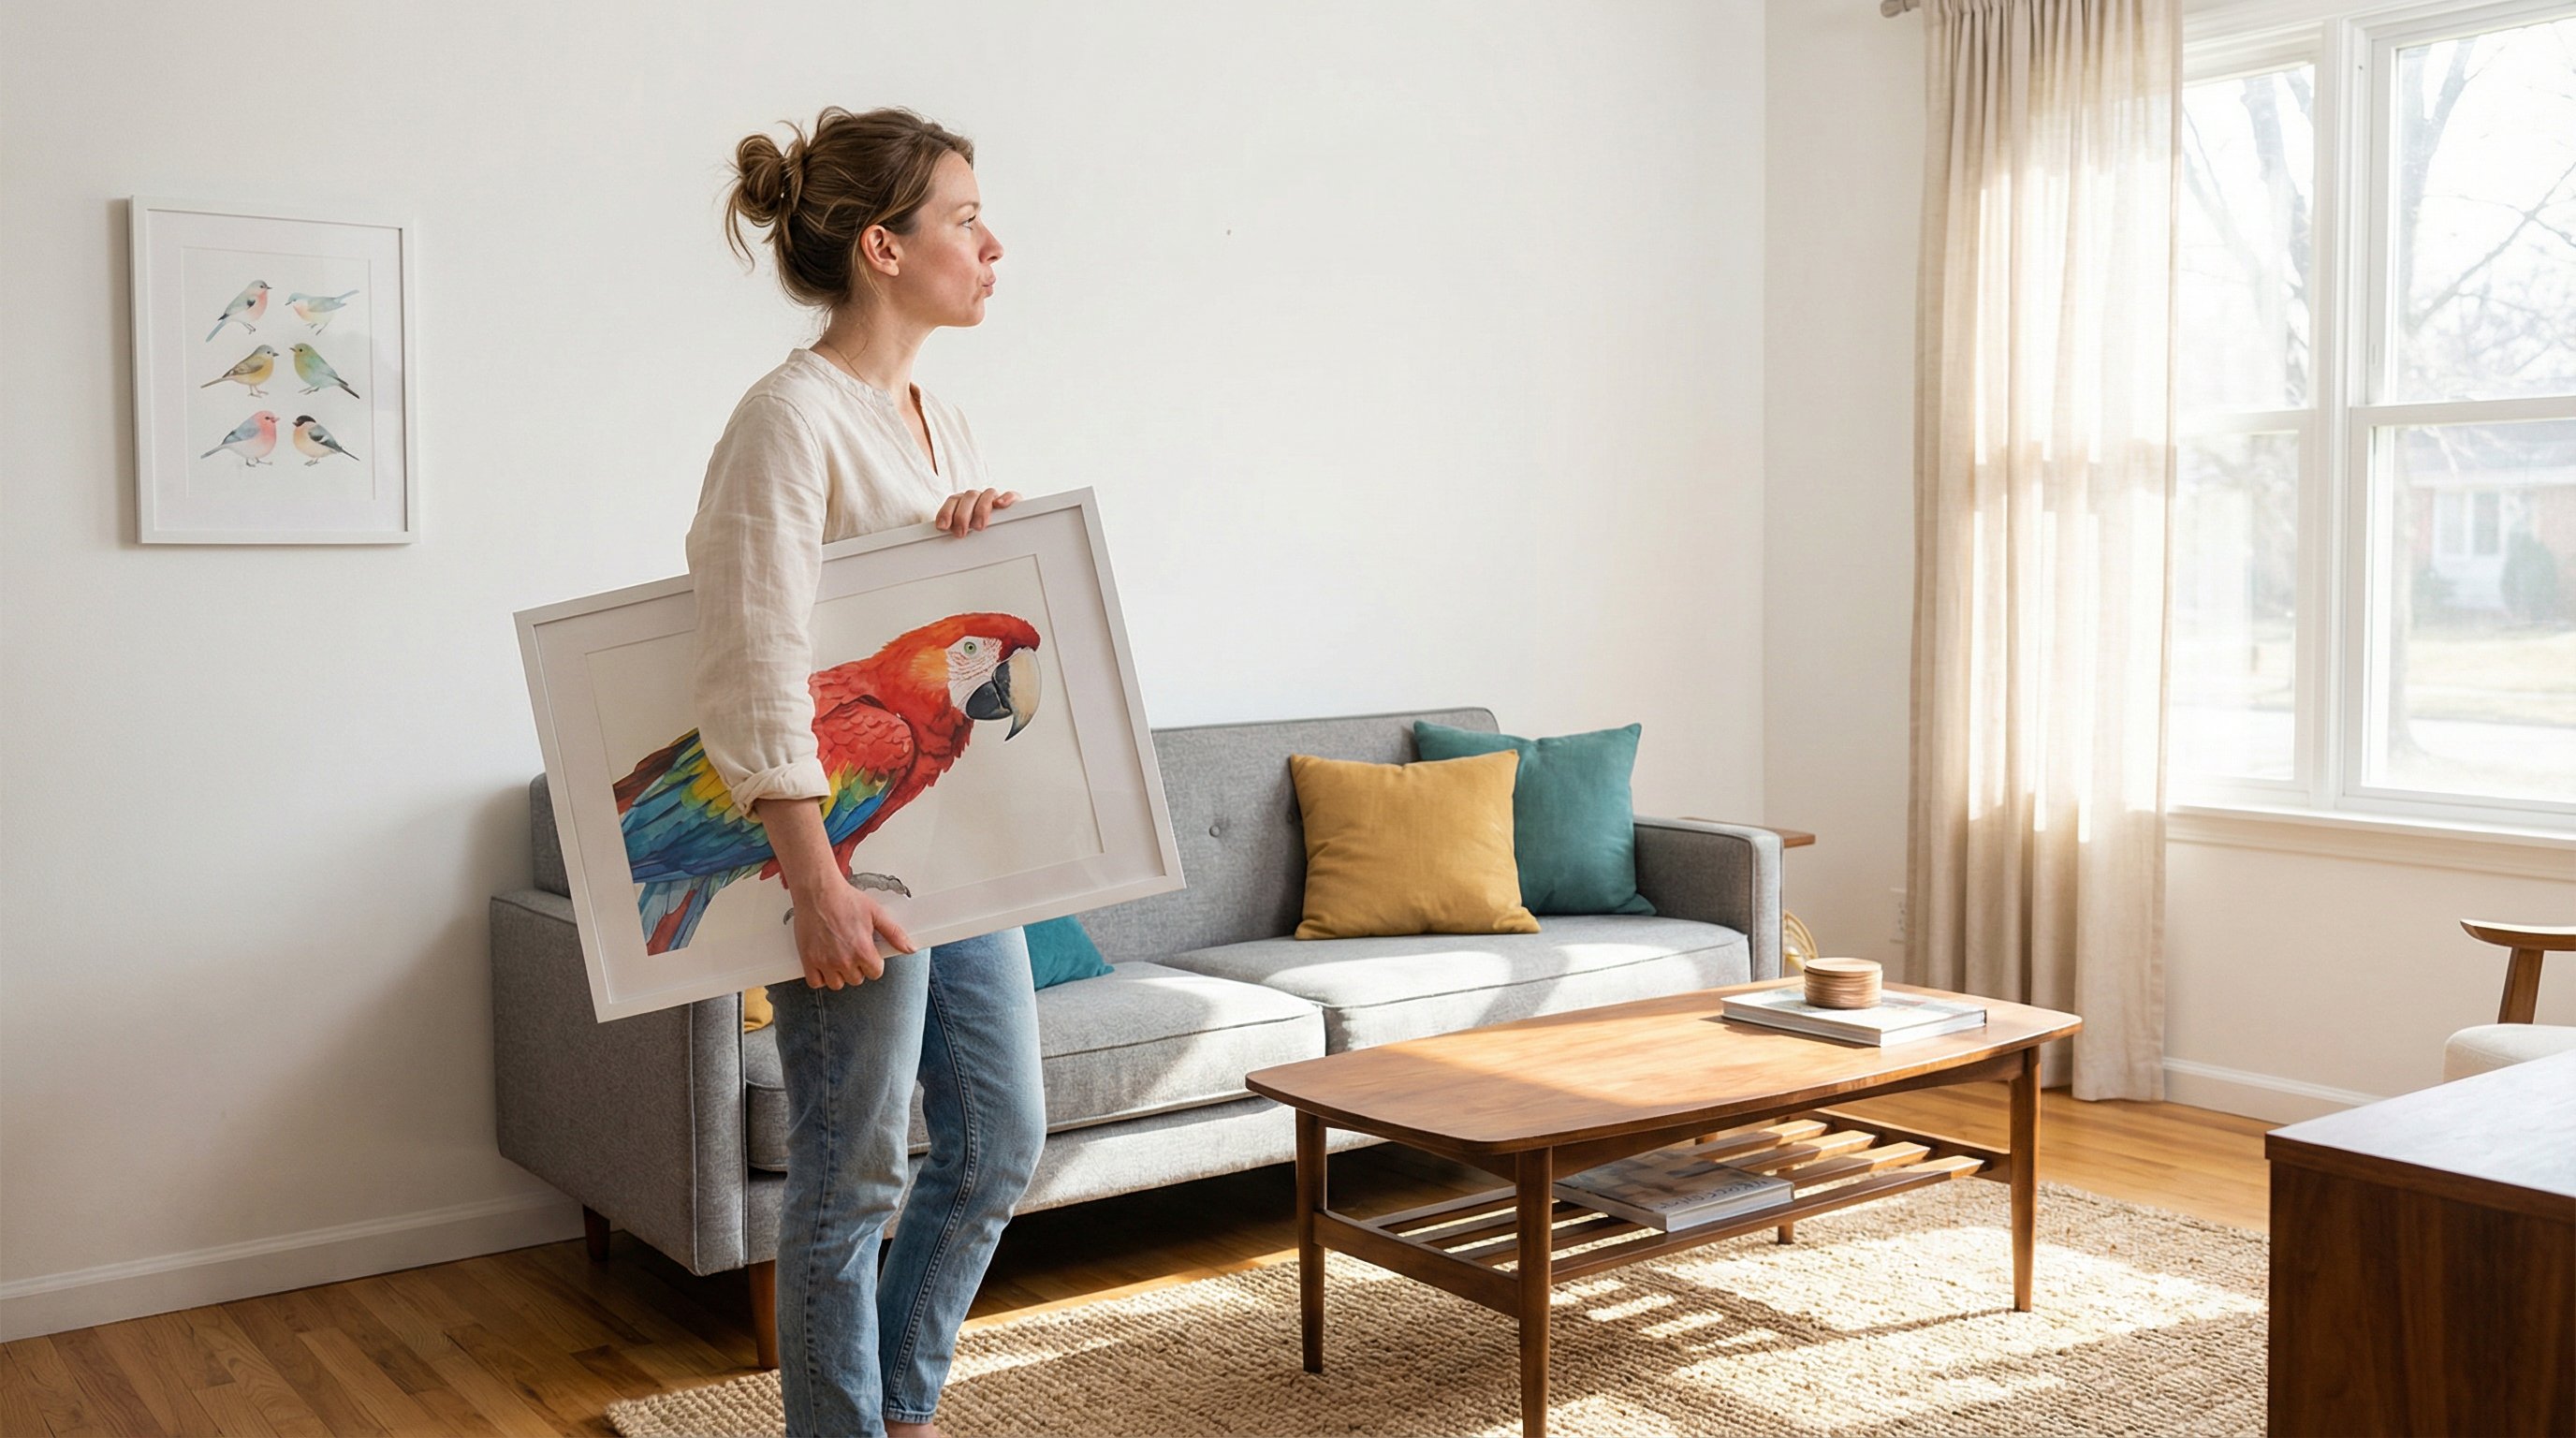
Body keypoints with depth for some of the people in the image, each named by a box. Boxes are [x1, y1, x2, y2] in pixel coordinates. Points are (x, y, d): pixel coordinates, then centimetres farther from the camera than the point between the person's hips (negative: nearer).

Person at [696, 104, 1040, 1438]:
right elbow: (753, 674, -21)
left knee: (998, 1141, 16)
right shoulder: (792, 416, -14)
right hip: (850, 853, -9)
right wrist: (821, 888, -26)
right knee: (853, 1177, 4)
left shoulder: (938, 419, 12)